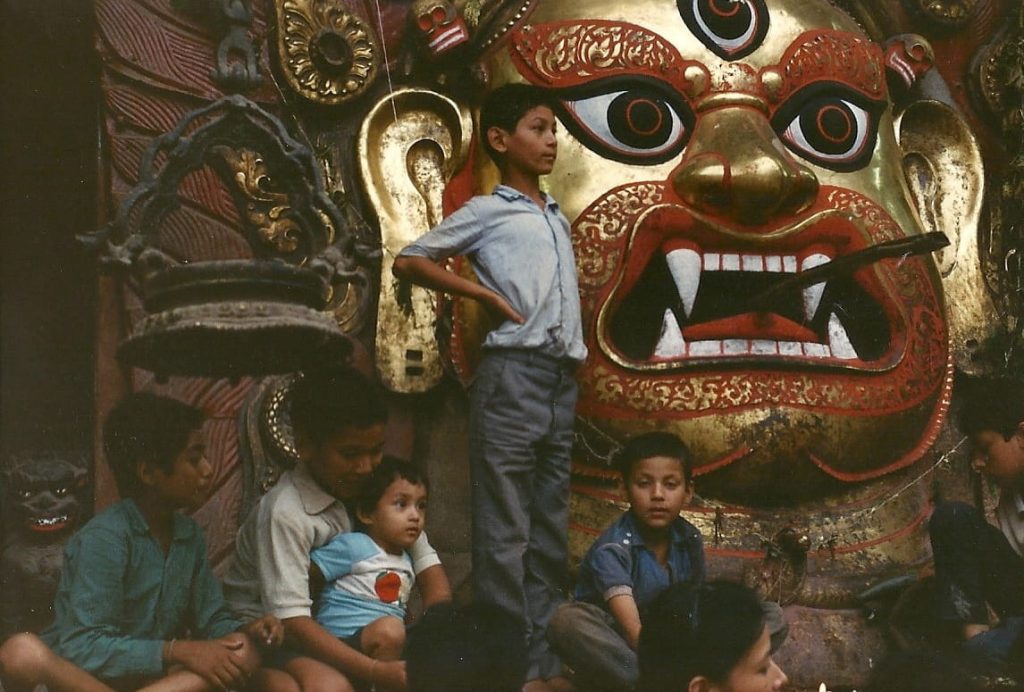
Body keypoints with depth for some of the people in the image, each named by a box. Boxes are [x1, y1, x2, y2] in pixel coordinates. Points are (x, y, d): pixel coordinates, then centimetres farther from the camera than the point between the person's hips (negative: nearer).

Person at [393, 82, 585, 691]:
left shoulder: (559, 217, 19)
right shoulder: (486, 212, 1)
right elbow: (410, 261, 0)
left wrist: (578, 353, 9)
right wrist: (487, 295, -7)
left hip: (563, 377, 7)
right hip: (514, 372, -7)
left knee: (551, 531, 10)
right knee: (507, 532, -5)